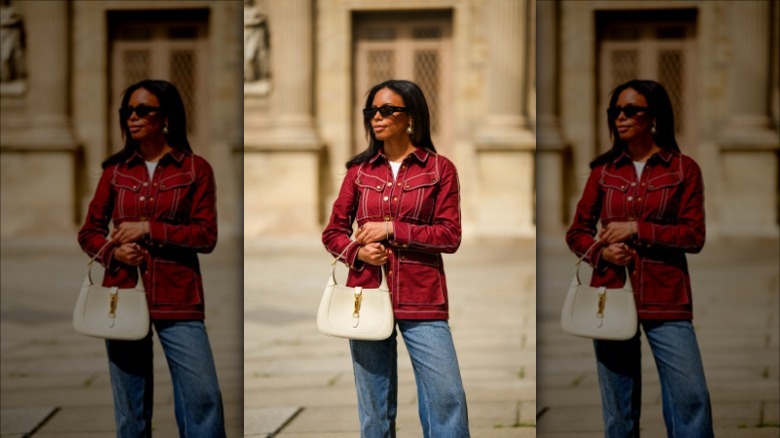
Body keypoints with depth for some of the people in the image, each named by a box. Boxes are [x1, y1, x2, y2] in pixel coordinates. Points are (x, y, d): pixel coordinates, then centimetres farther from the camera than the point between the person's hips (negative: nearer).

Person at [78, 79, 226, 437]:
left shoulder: (195, 169, 1)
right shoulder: (115, 171, 9)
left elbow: (206, 236, -4)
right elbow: (88, 232, 13)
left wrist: (149, 228, -12)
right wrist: (114, 251, -8)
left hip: (177, 300, -2)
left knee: (203, 398, -10)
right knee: (130, 407, 7)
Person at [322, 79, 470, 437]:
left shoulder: (439, 169, 2)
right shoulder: (359, 171, 9)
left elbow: (450, 236, -4)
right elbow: (333, 232, 13)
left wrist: (392, 228, -11)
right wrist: (358, 252, -8)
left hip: (421, 300, -2)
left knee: (447, 398, -9)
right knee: (374, 407, 6)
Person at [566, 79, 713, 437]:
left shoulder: (683, 169, 1)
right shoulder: (603, 170, 8)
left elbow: (694, 236, -5)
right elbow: (576, 232, 12)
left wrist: (636, 228, -13)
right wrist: (602, 251, -8)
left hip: (665, 300, -2)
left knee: (691, 399, -10)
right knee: (618, 407, 6)